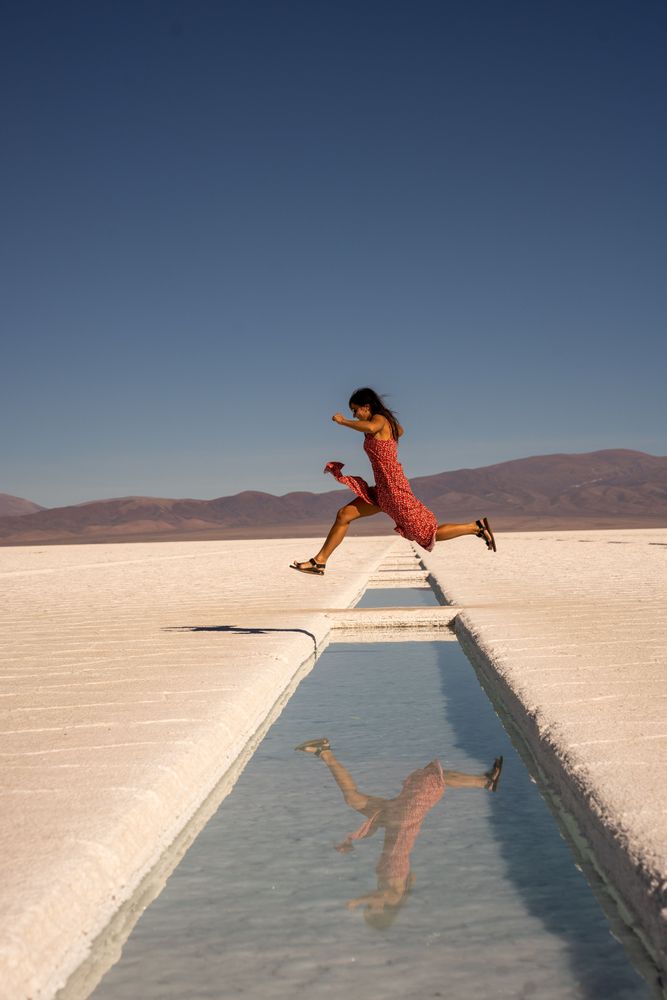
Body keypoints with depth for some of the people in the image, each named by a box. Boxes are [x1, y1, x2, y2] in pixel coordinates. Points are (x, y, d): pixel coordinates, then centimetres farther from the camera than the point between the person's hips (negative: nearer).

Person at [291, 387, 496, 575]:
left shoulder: (379, 419, -13)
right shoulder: (388, 422, 13)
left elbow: (370, 427, -39)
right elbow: (400, 430, 37)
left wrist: (343, 421, -25)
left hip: (394, 490, -10)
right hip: (382, 490, 10)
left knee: (428, 534, -1)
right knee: (344, 515, 5)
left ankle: (476, 527, 10)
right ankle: (319, 562, 9)